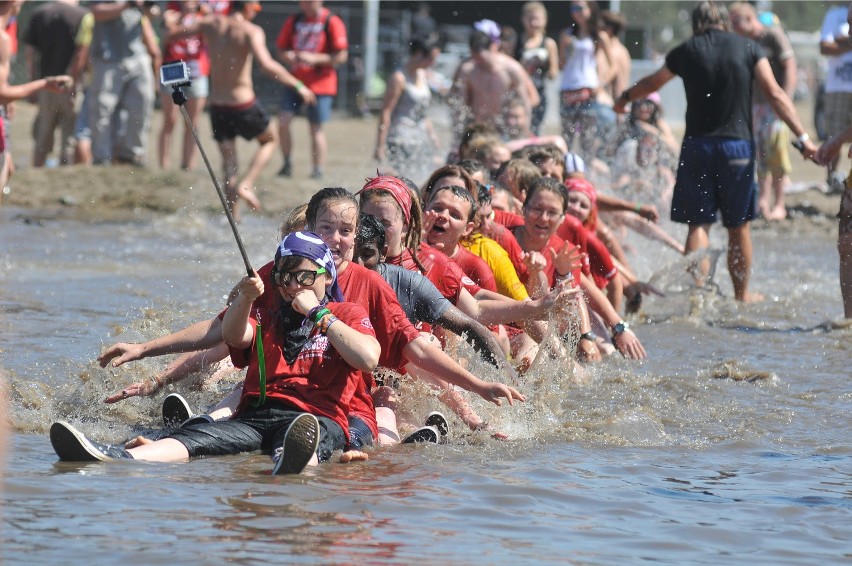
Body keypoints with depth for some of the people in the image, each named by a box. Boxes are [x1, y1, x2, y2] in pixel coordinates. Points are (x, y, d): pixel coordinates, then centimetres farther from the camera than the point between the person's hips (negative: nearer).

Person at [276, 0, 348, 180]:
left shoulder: (332, 22, -8)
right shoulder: (294, 21, 7)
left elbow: (341, 56, -11)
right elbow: (281, 49, 15)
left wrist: (314, 58, -20)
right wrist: (288, 57, -9)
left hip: (320, 83, -4)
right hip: (294, 81, 4)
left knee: (316, 128, 0)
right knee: (283, 121, -7)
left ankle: (318, 170, 9)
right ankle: (287, 164, 7)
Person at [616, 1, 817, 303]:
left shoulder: (686, 51, 5)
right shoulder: (749, 48, 2)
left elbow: (652, 83, 22)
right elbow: (775, 95, -6)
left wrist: (625, 97, 43)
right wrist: (803, 137, -7)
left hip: (697, 145, 0)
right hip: (738, 146, 0)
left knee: (698, 223, 3)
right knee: (739, 226, 11)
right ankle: (742, 294, 21)